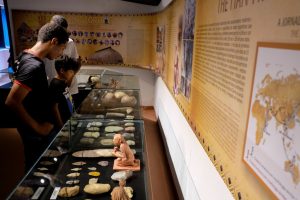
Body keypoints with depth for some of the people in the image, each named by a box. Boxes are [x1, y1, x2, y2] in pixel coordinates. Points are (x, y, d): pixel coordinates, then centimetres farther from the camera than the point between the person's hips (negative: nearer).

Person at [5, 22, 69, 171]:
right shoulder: (34, 66, -27)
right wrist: (37, 127, -20)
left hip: (39, 130, 9)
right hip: (36, 133, -9)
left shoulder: (27, 56, 3)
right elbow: (12, 102, -30)